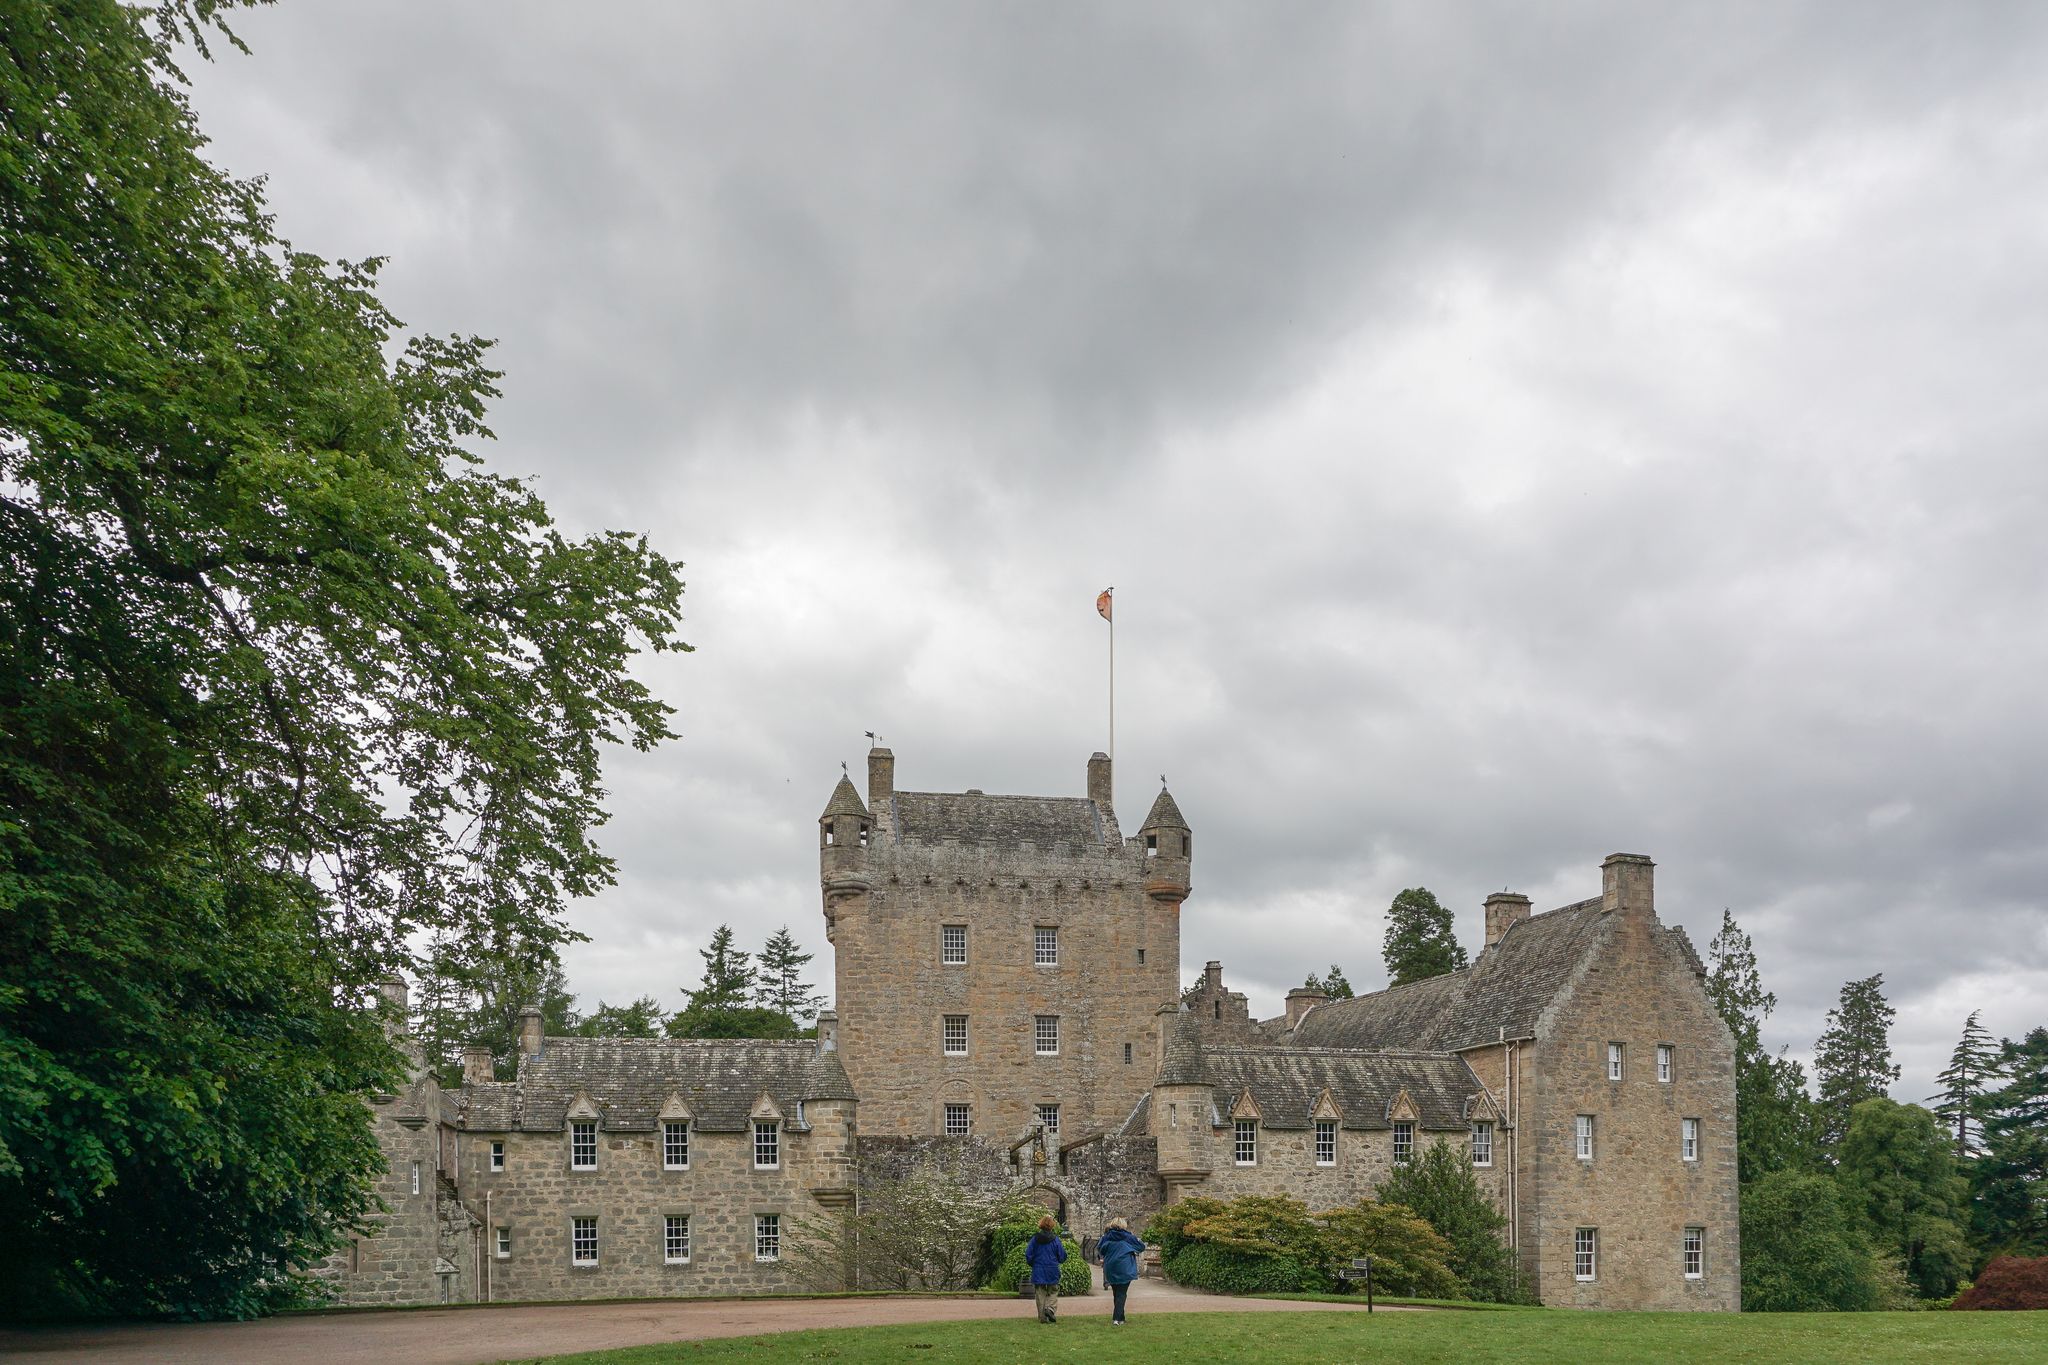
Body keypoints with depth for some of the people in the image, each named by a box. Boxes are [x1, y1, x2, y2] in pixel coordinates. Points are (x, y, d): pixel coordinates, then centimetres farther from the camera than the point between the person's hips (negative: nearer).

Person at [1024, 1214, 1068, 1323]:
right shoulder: (1055, 1239, -7)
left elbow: (1028, 1255, -3)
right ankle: (1050, 1308, -13)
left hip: (1038, 1272, 1)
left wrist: (1033, 1264, 16)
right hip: (1052, 1272, -1)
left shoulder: (1035, 1239, -4)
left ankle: (1042, 1317, 8)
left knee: (1040, 1294, 9)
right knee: (1053, 1292, 12)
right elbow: (1062, 1256, -3)